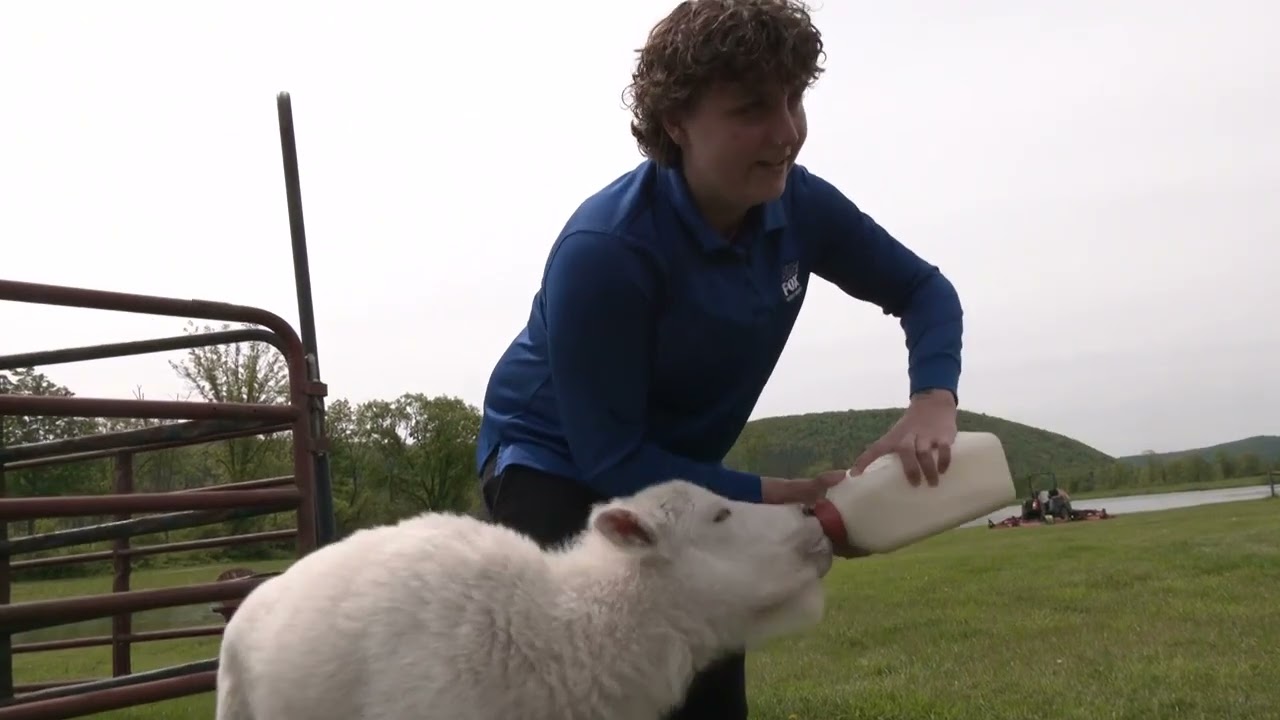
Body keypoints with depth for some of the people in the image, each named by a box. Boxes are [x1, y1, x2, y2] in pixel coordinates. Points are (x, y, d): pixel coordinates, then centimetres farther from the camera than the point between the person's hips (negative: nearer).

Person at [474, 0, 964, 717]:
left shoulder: (799, 206, -15)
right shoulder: (604, 251, -32)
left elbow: (923, 289, -1)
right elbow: (609, 457, -29)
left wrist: (933, 400, -22)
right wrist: (779, 498, -28)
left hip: (676, 468, 6)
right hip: (554, 463, -6)